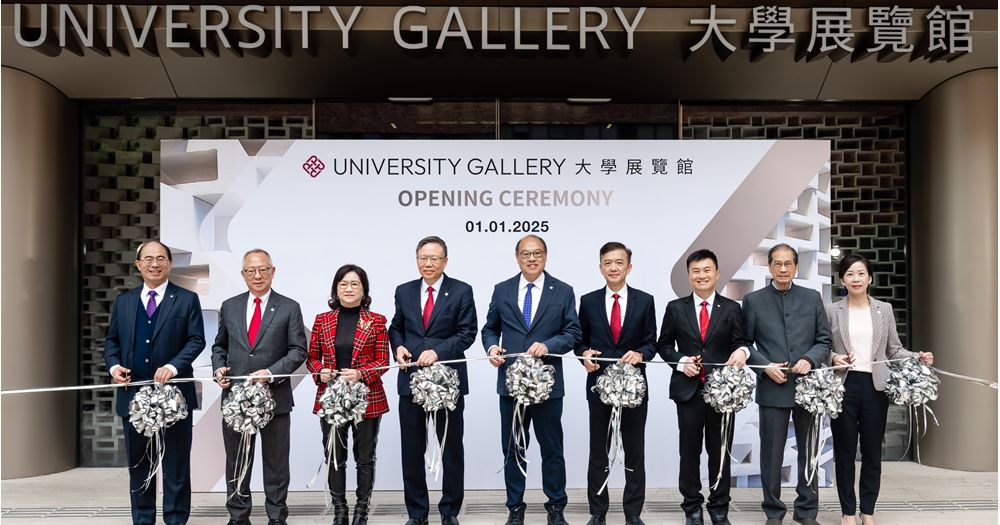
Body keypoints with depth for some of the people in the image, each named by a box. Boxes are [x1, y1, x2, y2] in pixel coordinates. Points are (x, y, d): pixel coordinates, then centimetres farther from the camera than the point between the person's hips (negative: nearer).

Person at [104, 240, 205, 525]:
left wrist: (173, 367, -18)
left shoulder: (187, 300, 0)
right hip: (133, 393, 4)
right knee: (138, 463, 11)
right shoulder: (123, 302, 12)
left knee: (176, 464, 3)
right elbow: (112, 340, 15)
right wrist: (114, 365, -4)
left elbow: (196, 340, -5)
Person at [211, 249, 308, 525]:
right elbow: (219, 346, 17)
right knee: (236, 463, 11)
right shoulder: (229, 306, 9)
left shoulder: (289, 308, -1)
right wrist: (218, 368, -2)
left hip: (275, 396, -3)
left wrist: (272, 373, -16)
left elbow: (298, 350, -4)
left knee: (276, 464, 6)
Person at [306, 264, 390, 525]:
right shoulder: (322, 320, 7)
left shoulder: (376, 321, 1)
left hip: (367, 398, -2)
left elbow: (383, 360, -2)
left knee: (365, 458, 6)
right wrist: (320, 371, -10)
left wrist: (360, 373, -18)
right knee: (334, 458, 7)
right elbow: (312, 357, 11)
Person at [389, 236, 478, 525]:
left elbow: (467, 332, -7)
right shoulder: (404, 291, 9)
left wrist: (438, 351, -19)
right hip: (411, 379, 3)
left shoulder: (461, 291, -2)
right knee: (412, 449, 8)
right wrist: (398, 346, -4)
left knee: (452, 447, 7)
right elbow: (395, 327, 17)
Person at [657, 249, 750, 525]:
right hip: (688, 389, 0)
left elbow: (740, 343, 3)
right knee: (689, 451, 7)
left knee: (720, 451, 7)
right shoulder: (675, 308, 5)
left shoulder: (732, 309, 5)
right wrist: (681, 361, -8)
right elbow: (664, 345, 9)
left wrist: (741, 351, -21)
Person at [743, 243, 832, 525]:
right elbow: (745, 342, 4)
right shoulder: (753, 300, 3)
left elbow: (824, 340, 7)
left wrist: (809, 359, -11)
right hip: (772, 387, -1)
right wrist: (765, 366, -10)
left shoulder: (812, 298, 7)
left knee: (809, 450, 9)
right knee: (772, 452, 5)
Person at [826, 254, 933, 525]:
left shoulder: (884, 309, 7)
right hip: (843, 386, -1)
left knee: (872, 451, 7)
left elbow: (894, 350, 7)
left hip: (875, 386, 1)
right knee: (844, 451, 5)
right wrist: (833, 357, -15)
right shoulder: (832, 311, 2)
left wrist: (918, 357, -9)